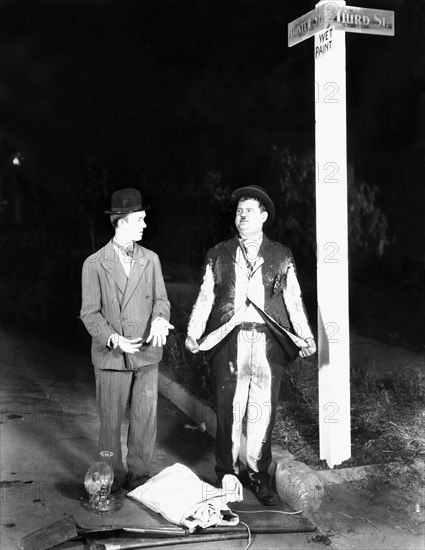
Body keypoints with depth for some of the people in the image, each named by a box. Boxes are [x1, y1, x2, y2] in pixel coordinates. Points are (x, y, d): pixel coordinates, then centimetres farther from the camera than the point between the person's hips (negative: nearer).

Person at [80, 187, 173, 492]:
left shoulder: (151, 259, 7)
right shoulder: (95, 264, -3)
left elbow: (160, 298, 9)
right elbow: (90, 313, -3)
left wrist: (160, 318, -15)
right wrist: (113, 339, -18)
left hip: (147, 352, 3)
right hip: (111, 354, -2)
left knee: (146, 417, 3)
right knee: (111, 420, 7)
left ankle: (139, 475, 19)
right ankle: (113, 478, 23)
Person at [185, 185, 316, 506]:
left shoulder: (281, 256, 12)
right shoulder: (218, 255, 13)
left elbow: (294, 300, 8)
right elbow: (205, 297, 9)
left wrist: (305, 337, -4)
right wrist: (193, 333, -4)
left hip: (268, 343, 0)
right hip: (228, 341, 0)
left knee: (264, 410, 3)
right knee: (228, 410, 1)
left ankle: (259, 474, 18)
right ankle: (227, 474, 15)